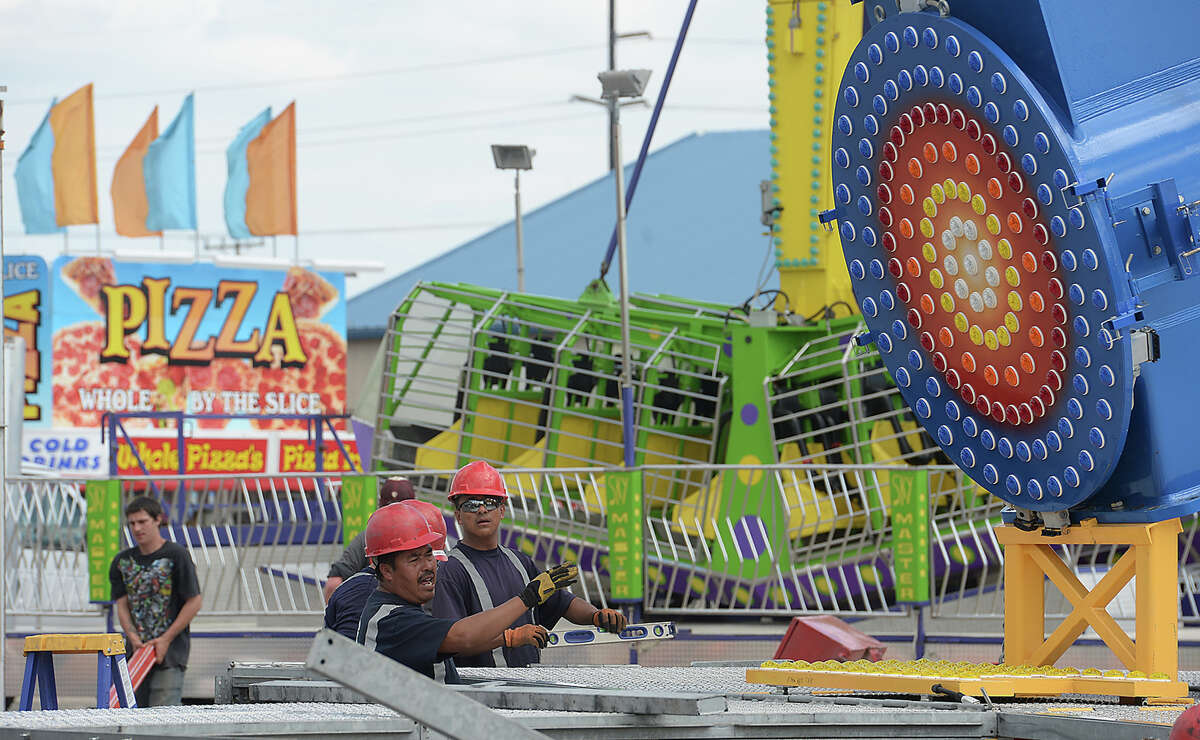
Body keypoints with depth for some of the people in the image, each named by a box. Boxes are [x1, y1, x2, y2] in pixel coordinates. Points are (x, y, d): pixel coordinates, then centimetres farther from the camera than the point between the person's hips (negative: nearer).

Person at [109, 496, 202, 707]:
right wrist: (133, 637, -9)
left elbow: (194, 602, -6)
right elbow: (122, 605, 9)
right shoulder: (123, 561, 11)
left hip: (170, 651, -6)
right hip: (135, 650, 6)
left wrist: (166, 639, -10)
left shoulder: (176, 556, -6)